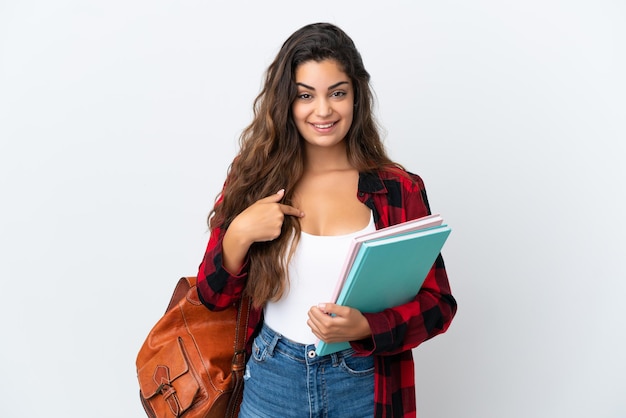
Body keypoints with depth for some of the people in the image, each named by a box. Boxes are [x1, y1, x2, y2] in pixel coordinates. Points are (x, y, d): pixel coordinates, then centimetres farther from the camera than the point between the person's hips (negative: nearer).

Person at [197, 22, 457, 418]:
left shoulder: (399, 189, -8)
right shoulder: (253, 181, -5)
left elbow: (438, 303, -6)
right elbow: (214, 296, 0)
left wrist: (365, 327, -23)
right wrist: (238, 234, -19)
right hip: (271, 380, 1)